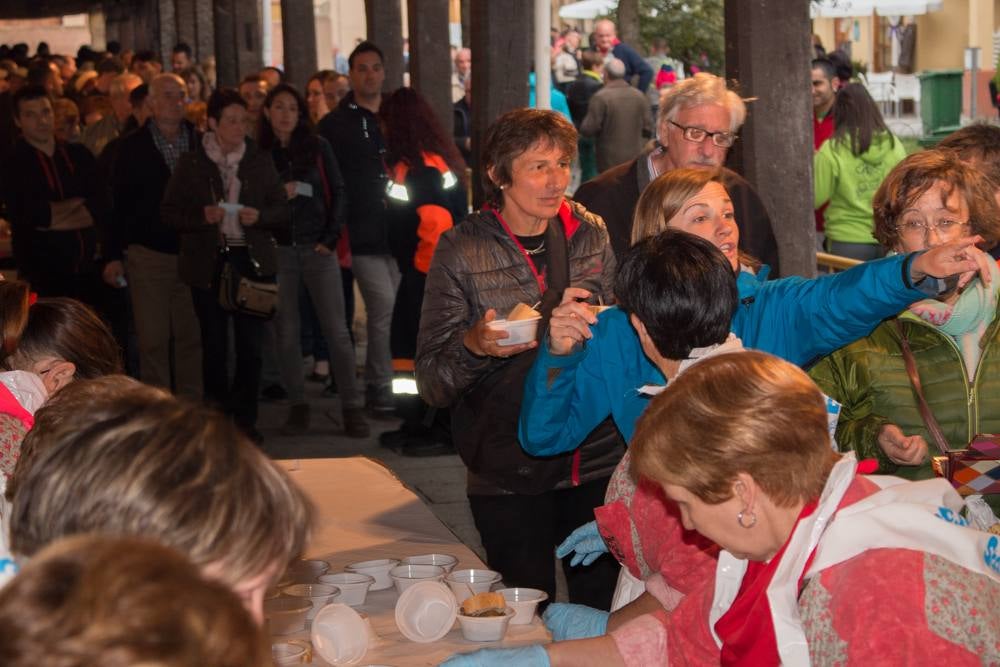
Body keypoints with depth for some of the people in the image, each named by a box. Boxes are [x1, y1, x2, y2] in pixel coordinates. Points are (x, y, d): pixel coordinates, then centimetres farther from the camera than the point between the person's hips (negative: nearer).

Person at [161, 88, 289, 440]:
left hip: (250, 260, 1)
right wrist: (202, 216, -13)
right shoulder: (191, 163, 4)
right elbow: (169, 212, 5)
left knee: (252, 344, -3)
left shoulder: (260, 161, 8)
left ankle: (245, 420, 9)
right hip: (208, 262, -1)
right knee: (214, 344, 1)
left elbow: (283, 210, 11)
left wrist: (259, 216, -9)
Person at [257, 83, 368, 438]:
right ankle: (297, 406, 12)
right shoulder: (260, 153, 5)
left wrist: (330, 238, -4)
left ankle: (352, 408, 0)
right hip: (278, 249, 1)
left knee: (337, 331, -3)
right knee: (286, 333, 3)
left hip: (317, 248, -1)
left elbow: (339, 193, 4)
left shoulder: (317, 147, 5)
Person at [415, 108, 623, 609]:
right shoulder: (462, 249, -4)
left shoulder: (589, 234, 5)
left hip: (599, 464, 3)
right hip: (509, 477, -2)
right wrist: (474, 345, -22)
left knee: (606, 611, 7)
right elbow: (431, 384, -3)